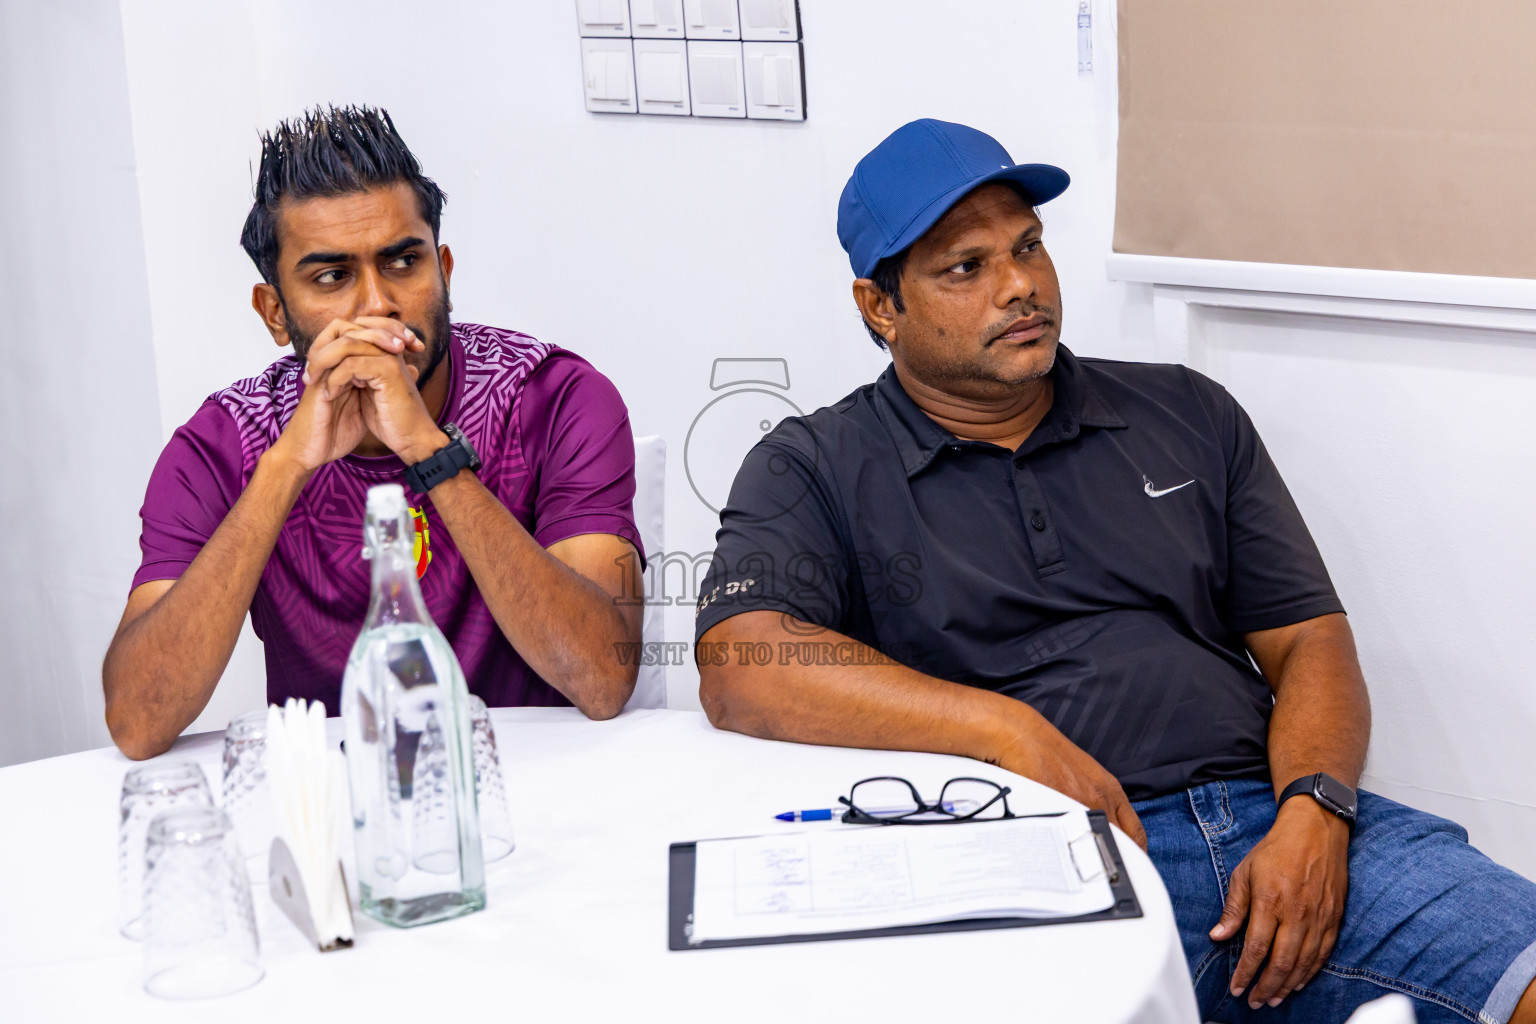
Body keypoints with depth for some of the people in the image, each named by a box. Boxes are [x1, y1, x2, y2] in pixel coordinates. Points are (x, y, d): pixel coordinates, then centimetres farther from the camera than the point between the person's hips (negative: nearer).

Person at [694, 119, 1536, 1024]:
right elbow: (739, 669, -10)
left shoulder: (1188, 416, 19)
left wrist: (1312, 814, -6)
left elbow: (1308, 639, 16)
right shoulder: (814, 471, 8)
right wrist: (1008, 730, -16)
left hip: (1264, 821, 4)